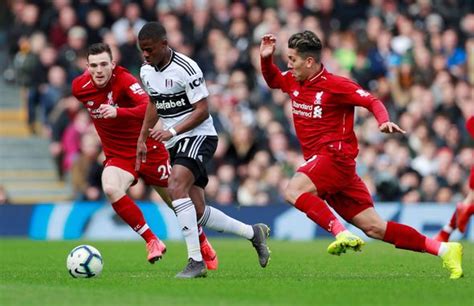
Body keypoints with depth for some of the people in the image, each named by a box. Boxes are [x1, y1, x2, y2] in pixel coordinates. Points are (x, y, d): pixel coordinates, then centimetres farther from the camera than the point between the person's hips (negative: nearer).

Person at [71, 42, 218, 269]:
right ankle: (151, 240, -19)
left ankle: (203, 244, 39)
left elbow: (149, 108, -40)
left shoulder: (124, 80, -24)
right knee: (111, 189, -31)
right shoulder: (79, 87, -9)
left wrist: (118, 112, -53)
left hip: (147, 150, -3)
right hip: (117, 156, 3)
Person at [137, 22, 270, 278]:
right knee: (198, 212, 3)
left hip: (198, 135, -8)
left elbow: (202, 111, -17)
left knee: (176, 187, -30)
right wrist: (142, 139, 18)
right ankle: (253, 232, 24)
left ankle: (195, 261, -28)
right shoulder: (146, 72, 6)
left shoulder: (186, 69, -18)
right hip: (175, 143, 8)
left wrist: (172, 131, -27)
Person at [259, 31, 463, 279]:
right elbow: (272, 80, 31)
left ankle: (342, 234, -31)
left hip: (336, 156, -7)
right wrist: (266, 58, 12)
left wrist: (384, 121, -27)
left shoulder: (334, 84, -10)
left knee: (293, 190, -29)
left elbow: (372, 101, -8)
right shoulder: (293, 81, 11)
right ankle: (444, 250, 1)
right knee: (374, 228, 1)